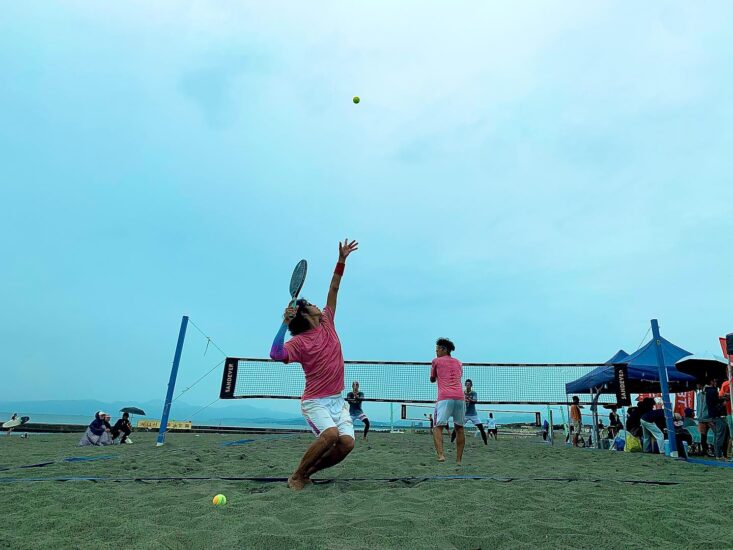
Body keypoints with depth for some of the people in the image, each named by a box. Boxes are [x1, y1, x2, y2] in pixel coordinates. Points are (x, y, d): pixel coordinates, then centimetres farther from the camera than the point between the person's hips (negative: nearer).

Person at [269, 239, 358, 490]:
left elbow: (333, 290, 11)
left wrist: (341, 259, 9)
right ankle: (296, 476, -6)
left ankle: (308, 472, 11)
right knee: (330, 434, -29)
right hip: (315, 401, -6)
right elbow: (276, 354, -28)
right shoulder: (300, 341, -9)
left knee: (347, 443, -12)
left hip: (337, 400, 6)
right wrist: (285, 323, -31)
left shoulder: (327, 324, 8)